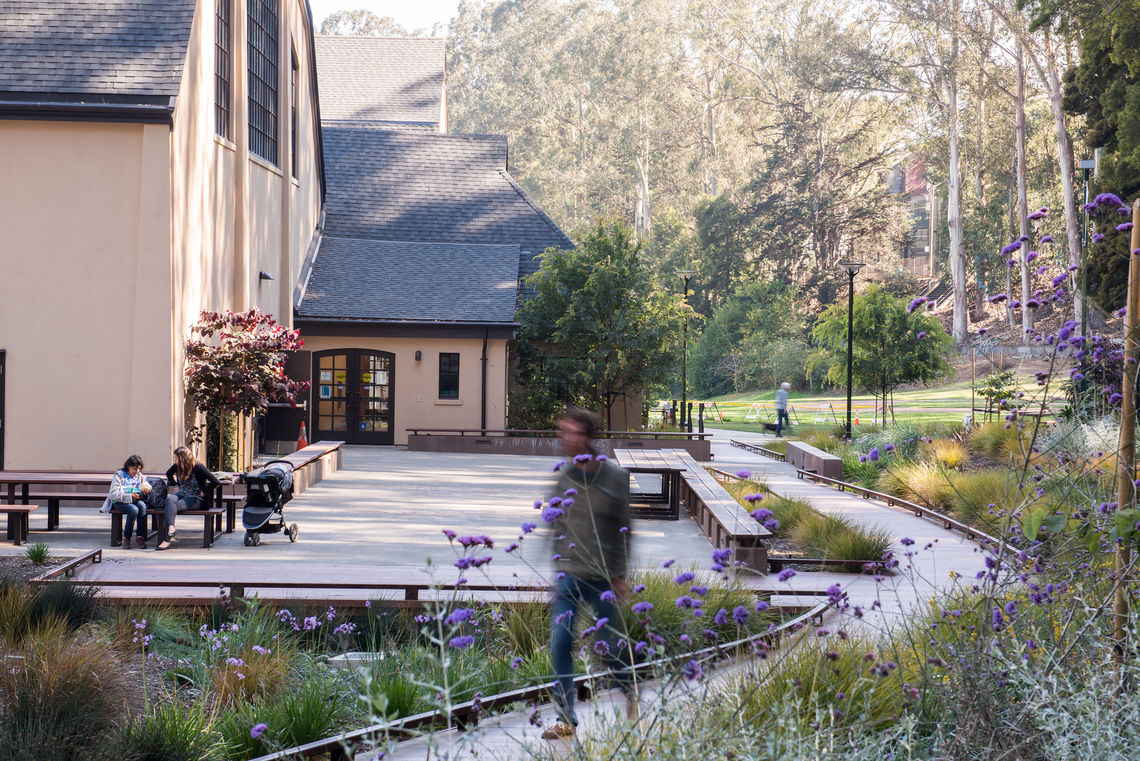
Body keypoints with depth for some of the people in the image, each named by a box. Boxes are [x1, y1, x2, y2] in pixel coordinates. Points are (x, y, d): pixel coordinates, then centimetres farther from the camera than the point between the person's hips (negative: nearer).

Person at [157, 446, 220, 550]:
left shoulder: (198, 467, -12)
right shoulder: (177, 467, 7)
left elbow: (215, 482, -17)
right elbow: (169, 474, 32)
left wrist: (204, 492, -11)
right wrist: (175, 486, 22)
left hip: (196, 498, -6)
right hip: (182, 495, 6)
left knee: (173, 507, -31)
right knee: (169, 498, -30)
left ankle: (167, 540, -38)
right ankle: (171, 528, -48)